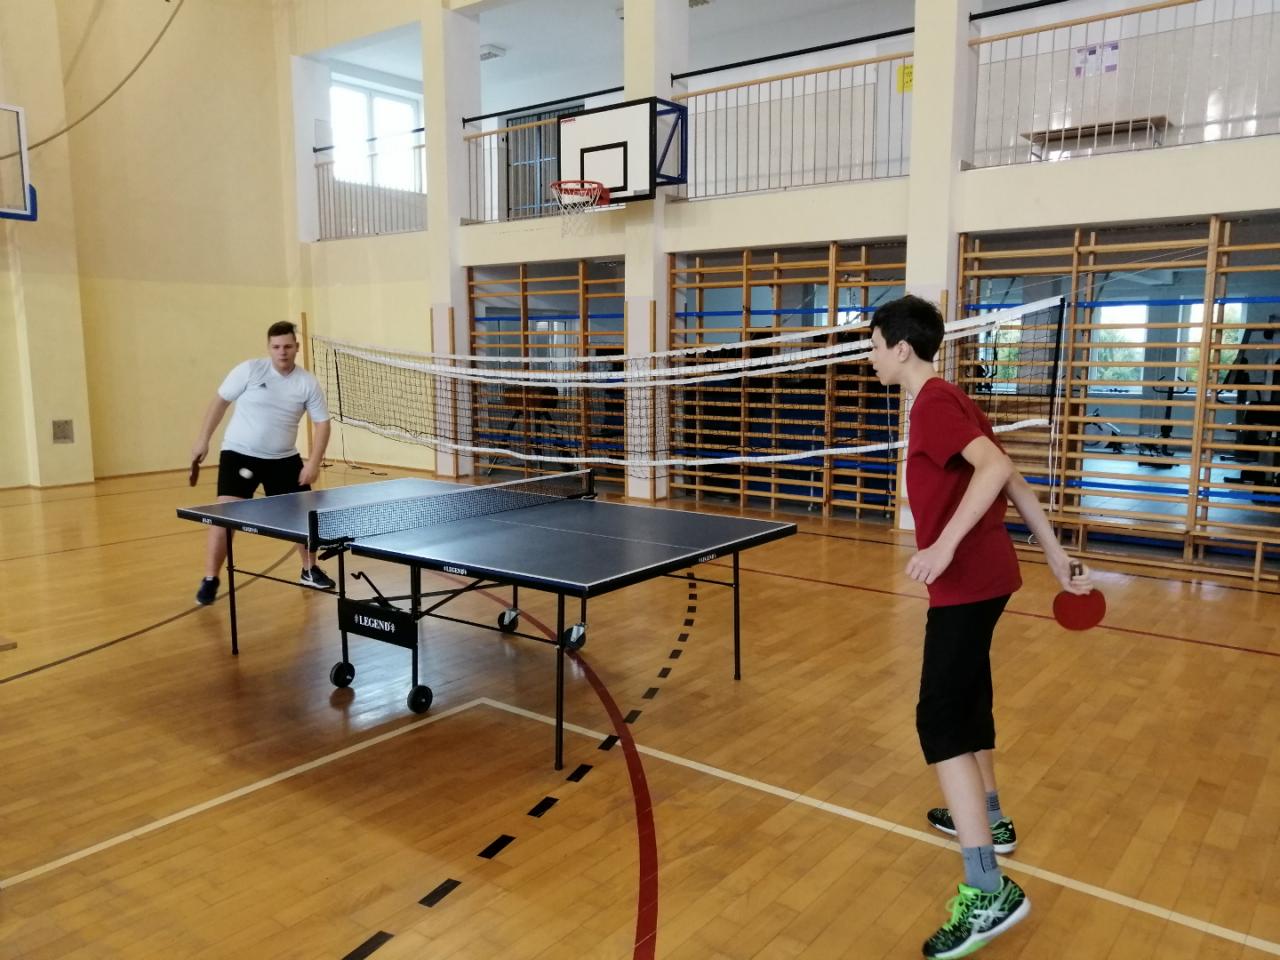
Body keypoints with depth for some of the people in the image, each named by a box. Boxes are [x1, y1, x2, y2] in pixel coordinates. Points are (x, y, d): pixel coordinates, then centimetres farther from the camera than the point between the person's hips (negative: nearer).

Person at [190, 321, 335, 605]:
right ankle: (210, 579, 2)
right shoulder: (249, 370, -11)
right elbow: (220, 401, 0)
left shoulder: (308, 383, -6)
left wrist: (314, 462, -13)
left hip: (283, 459, 3)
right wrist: (203, 439, -1)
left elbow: (322, 423, -3)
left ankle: (309, 571, 26)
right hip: (239, 454, -3)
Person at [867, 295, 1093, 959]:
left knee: (939, 720, -10)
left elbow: (996, 469, -30)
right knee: (967, 700, 24)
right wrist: (1056, 557, 19)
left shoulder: (933, 403, -15)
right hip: (982, 574, 10)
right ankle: (987, 820, 42)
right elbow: (1013, 479, 16)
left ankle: (988, 891, -9)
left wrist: (944, 545, -37)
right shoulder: (950, 400, 14)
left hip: (966, 582, -10)